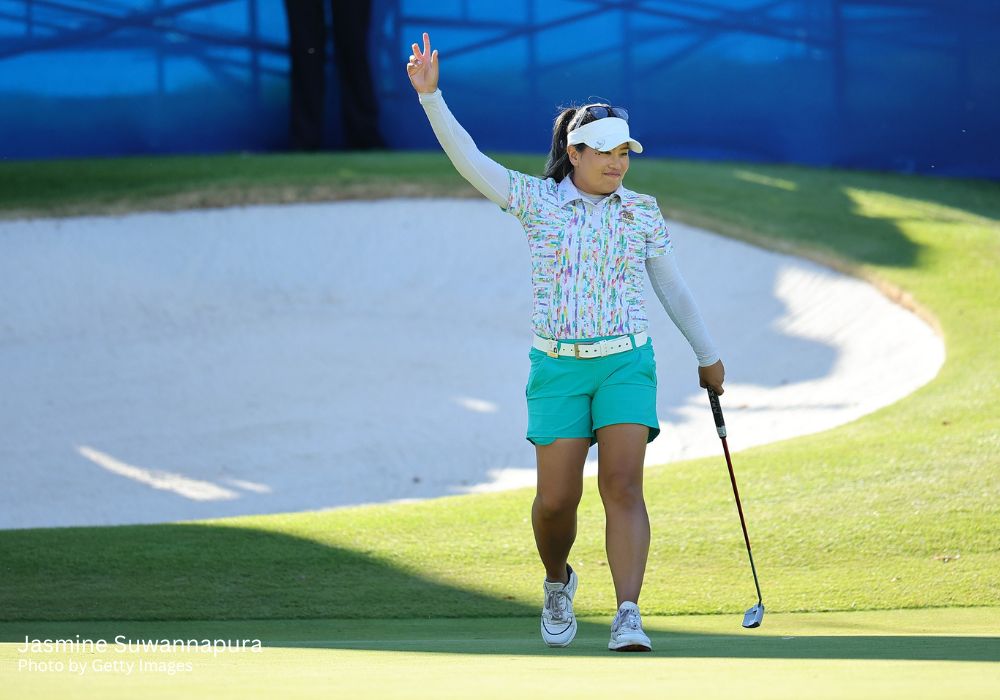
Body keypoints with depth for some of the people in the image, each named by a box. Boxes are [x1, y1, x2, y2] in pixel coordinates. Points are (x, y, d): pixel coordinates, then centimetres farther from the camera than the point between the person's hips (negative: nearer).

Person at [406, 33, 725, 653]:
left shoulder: (642, 211, 7)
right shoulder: (537, 200, 2)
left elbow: (672, 287, 16)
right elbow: (469, 160, -7)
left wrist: (708, 355, 21)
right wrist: (430, 95, -18)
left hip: (627, 362, 0)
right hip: (557, 367, 0)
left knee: (623, 486, -15)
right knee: (557, 499, -2)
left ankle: (628, 619, -22)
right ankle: (558, 584, 30)